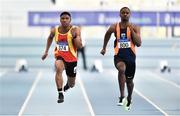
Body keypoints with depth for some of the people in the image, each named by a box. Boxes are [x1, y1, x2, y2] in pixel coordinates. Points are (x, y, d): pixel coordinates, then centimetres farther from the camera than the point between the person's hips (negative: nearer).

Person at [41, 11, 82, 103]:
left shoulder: (75, 30, -12)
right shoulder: (55, 30, -4)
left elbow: (80, 46, -17)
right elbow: (50, 38, 19)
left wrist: (75, 36, -30)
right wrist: (46, 51, 18)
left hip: (71, 59, 0)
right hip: (59, 56, 0)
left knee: (71, 84, 11)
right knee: (58, 68, -36)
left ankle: (68, 84, 52)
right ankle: (60, 94, -30)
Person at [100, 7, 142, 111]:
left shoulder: (135, 28, -3)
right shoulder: (114, 27, -1)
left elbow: (139, 44, -11)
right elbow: (107, 35, 21)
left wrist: (132, 30, -17)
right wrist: (104, 48, 30)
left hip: (130, 56, 2)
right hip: (119, 55, -2)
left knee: (129, 80, 15)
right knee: (121, 69, -36)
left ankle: (129, 98, 46)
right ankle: (122, 96, -34)